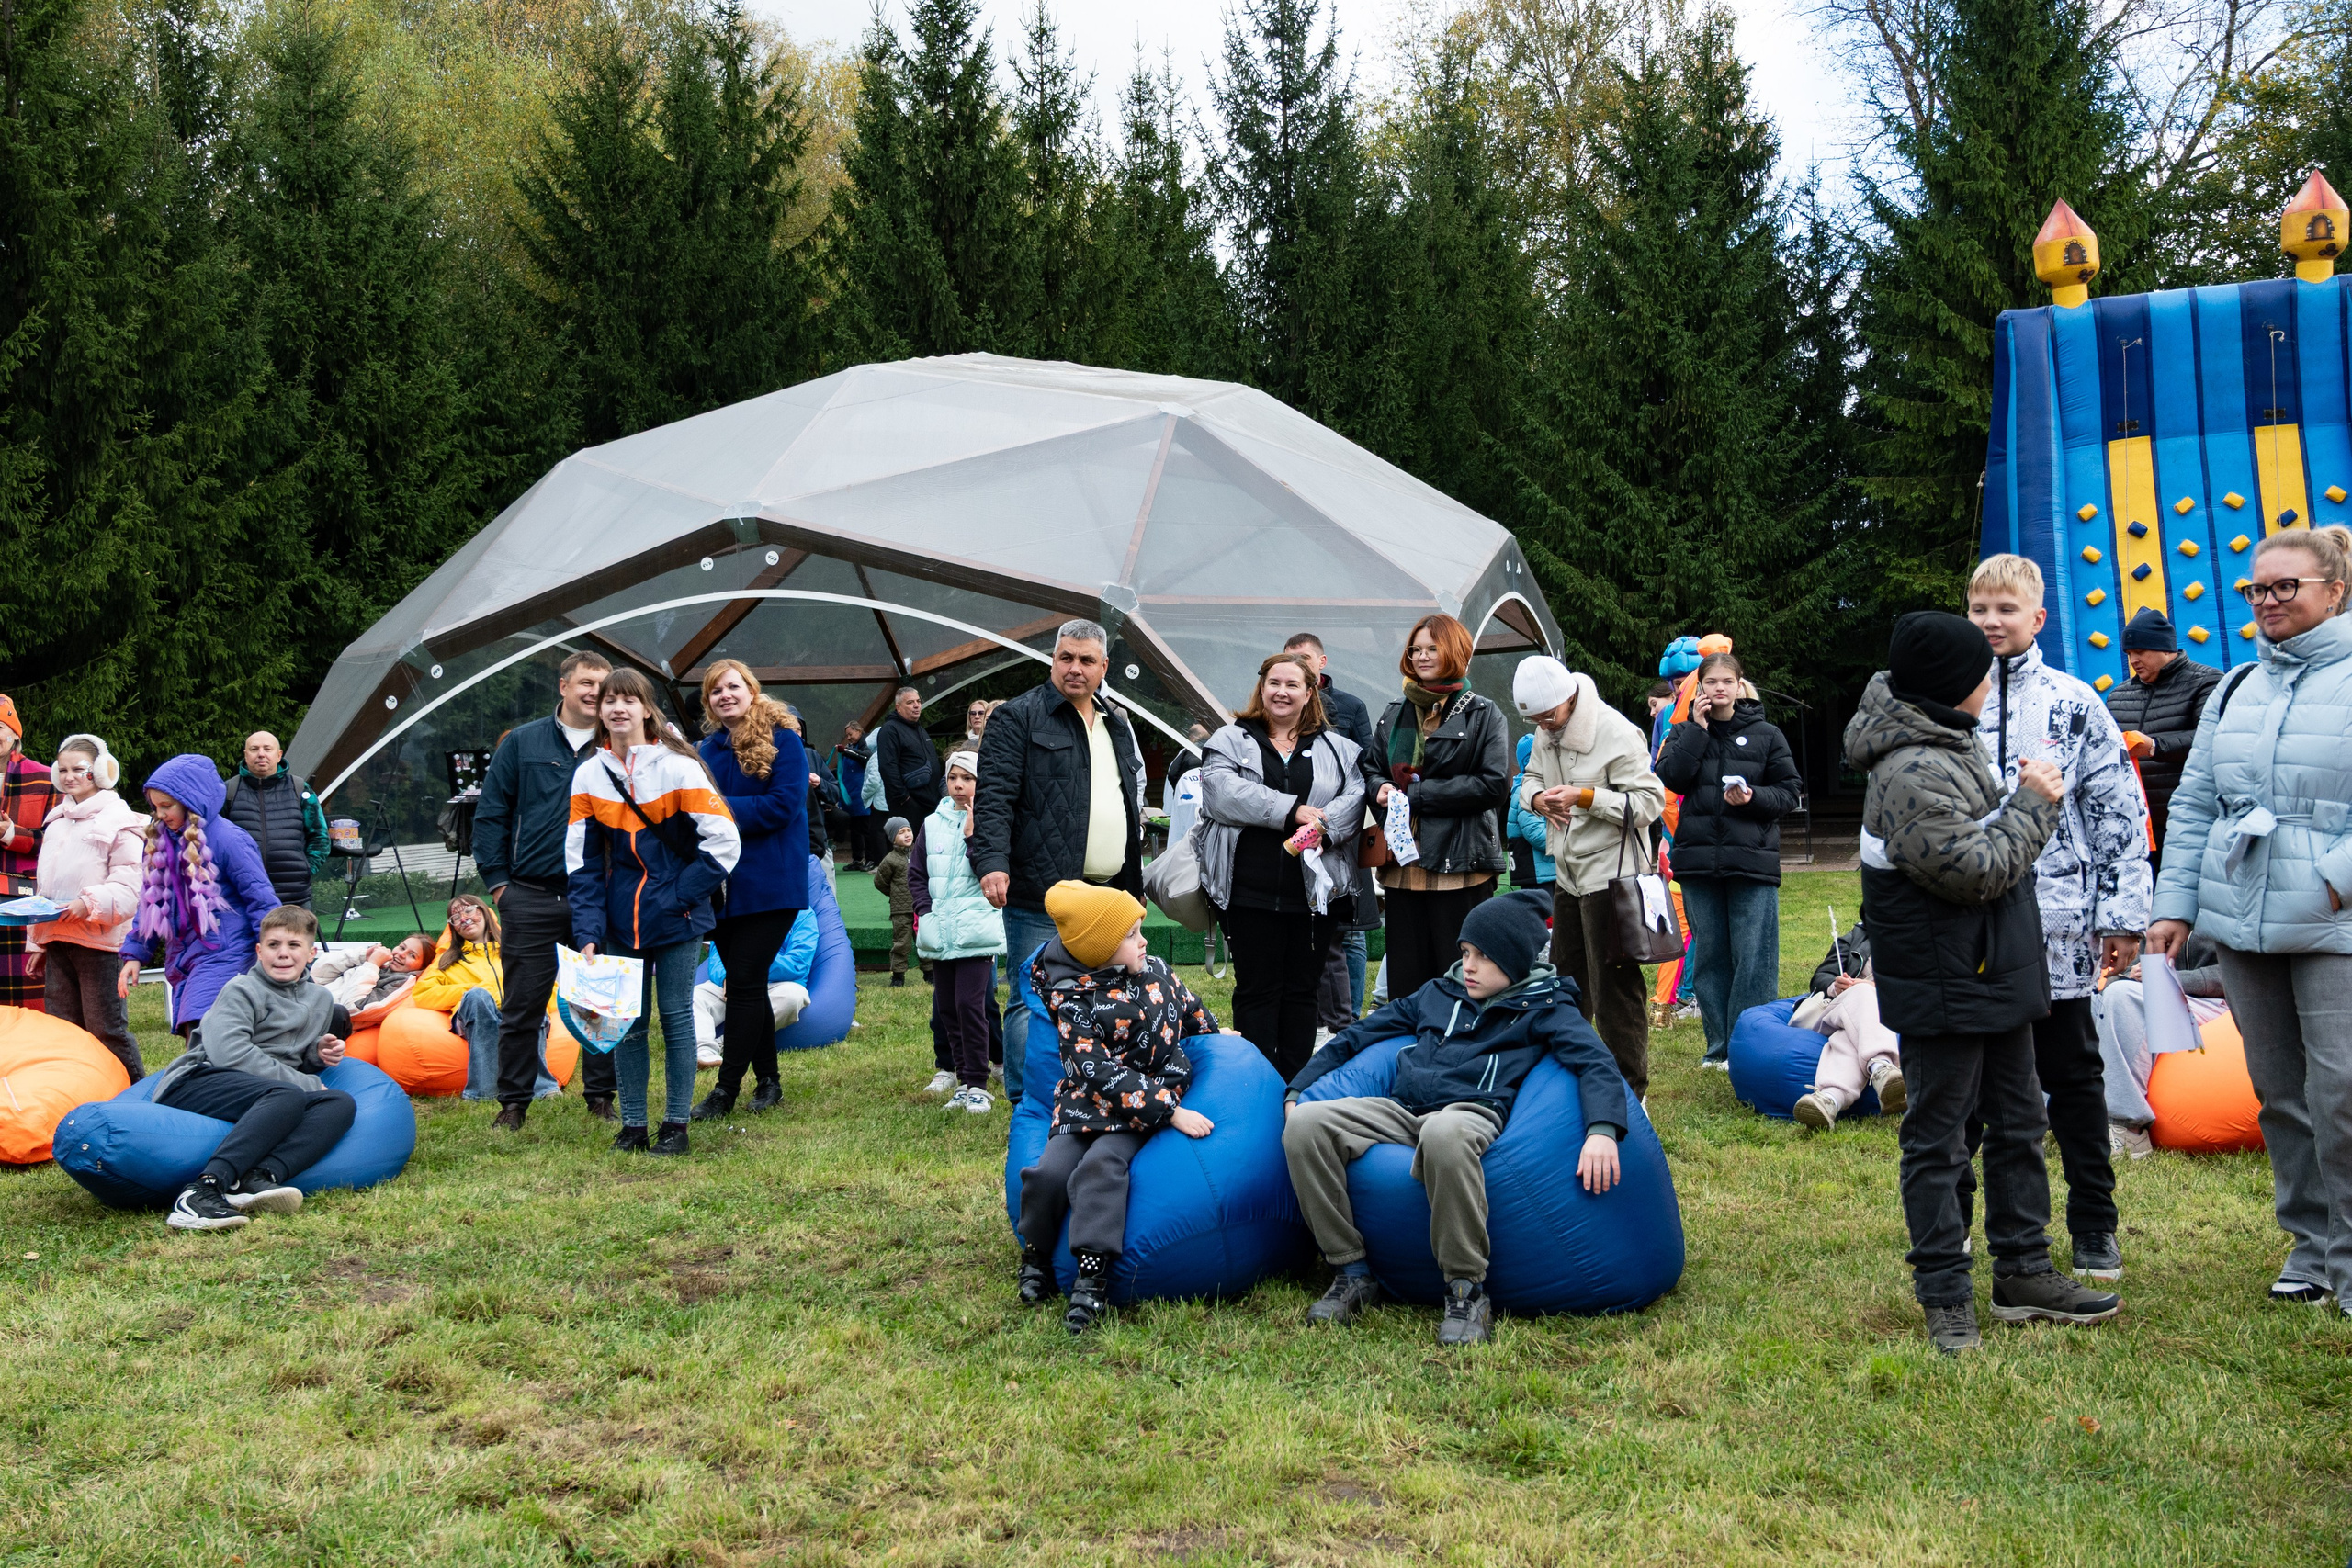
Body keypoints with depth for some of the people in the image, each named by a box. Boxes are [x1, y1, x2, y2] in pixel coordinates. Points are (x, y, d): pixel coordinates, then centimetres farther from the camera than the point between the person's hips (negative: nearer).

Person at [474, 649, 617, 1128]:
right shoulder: (523, 743, 5)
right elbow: (490, 814, 7)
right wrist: (497, 879, 2)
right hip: (532, 899, 0)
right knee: (522, 1007, 4)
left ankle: (600, 1096, 21)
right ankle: (513, 1102, 16)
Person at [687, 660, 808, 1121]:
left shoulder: (783, 740, -6)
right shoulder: (707, 750, 12)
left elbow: (784, 805, -16)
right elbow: (692, 808, 13)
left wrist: (721, 810, -18)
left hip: (769, 885, -6)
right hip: (720, 884, 6)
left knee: (744, 982, -6)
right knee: (747, 983, 11)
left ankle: (727, 1088, -1)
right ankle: (767, 1080, 21)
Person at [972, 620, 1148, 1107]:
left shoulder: (1117, 725, 19)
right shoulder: (1018, 718, -2)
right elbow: (994, 798, -11)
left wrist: (1133, 882, 23)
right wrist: (992, 862, -25)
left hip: (1107, 895, 7)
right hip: (1040, 897, -7)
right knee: (1033, 1003, -4)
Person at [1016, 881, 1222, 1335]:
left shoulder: (1156, 970, 3)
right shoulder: (1072, 999, -13)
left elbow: (1192, 1012, 28)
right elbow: (1099, 1073, -21)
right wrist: (1170, 1112, -24)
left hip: (1157, 1099, 1)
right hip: (1088, 1104, -1)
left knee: (1100, 1165, -25)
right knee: (1051, 1171, -21)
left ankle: (1093, 1277, -28)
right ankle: (1036, 1255, 6)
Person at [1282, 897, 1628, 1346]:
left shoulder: (1543, 1008, 12)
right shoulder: (1438, 994, 27)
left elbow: (1596, 1063, -5)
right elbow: (1357, 1036, 31)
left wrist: (1602, 1131, -25)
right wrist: (1297, 1090, 22)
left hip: (1472, 1113, -5)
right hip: (1401, 1110, 5)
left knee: (1443, 1134, -43)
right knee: (1306, 1124, -21)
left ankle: (1468, 1292, -29)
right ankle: (1352, 1274, -13)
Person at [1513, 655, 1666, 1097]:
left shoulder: (1617, 733, -18)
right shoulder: (1547, 732, 6)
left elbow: (1649, 802, -20)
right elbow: (1530, 778, 17)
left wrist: (1584, 797, -27)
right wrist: (1538, 798, -8)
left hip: (1610, 875, -8)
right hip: (1567, 874, 8)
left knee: (1613, 989, -3)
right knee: (1565, 980, 18)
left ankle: (1629, 1090, 6)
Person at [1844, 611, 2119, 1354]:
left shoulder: (1950, 743, 10)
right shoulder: (1910, 775, -24)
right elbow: (1977, 871, -24)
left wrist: (2026, 797, 8)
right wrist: (2032, 803, -14)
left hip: (1996, 976, 11)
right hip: (1942, 990, -11)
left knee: (2018, 1121, 18)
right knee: (1937, 1139, 0)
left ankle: (2023, 1270, 30)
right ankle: (1946, 1299, 10)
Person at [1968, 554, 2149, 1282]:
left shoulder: (2073, 703, 1)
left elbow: (2119, 811, 1)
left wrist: (2124, 915, -4)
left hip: (2056, 927, -1)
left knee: (2074, 1075, 8)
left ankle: (2094, 1227, 19)